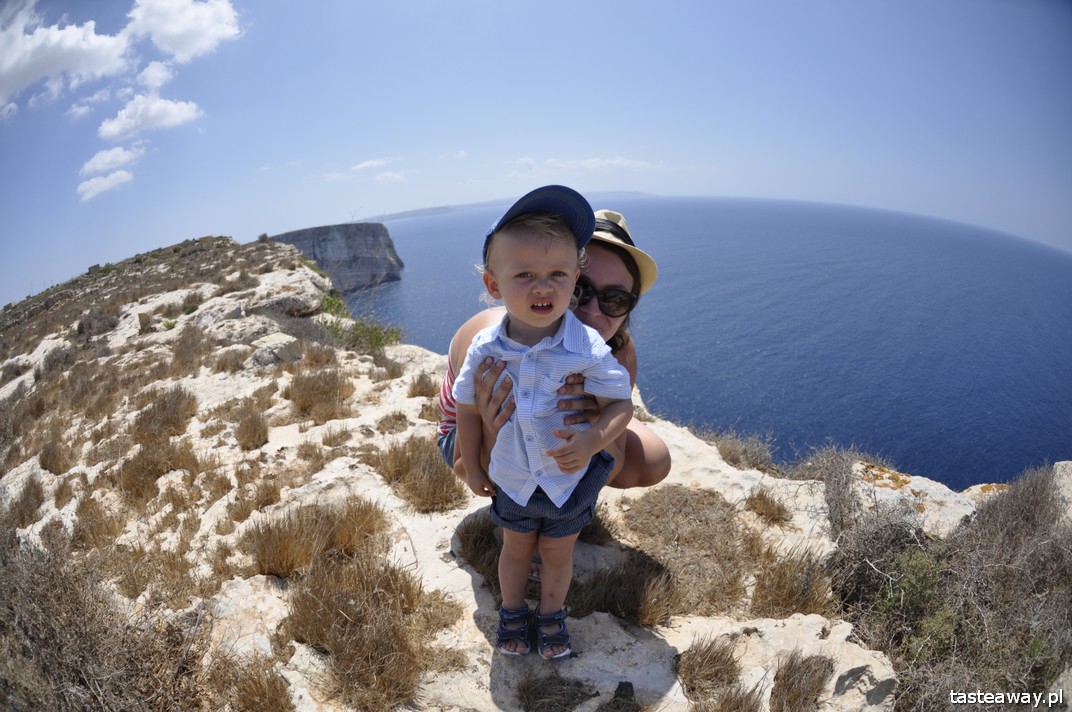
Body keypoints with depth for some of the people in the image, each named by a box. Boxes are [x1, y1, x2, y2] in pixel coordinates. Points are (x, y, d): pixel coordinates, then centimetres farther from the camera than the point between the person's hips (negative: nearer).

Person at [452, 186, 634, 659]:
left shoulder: (588, 349, -27)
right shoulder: (484, 350, -20)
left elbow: (620, 404, -18)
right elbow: (468, 407, -5)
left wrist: (593, 441, -38)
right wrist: (472, 468, 4)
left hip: (571, 480, -1)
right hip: (512, 481, 1)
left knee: (558, 554, 21)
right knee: (516, 550, 24)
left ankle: (552, 616, 50)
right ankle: (512, 612, 52)